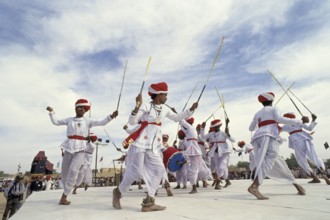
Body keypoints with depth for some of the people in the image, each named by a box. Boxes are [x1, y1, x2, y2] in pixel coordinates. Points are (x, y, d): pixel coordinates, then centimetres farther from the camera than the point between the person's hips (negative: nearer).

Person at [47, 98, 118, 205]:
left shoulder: (88, 121, 4)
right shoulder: (69, 120, 12)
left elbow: (101, 122, -7)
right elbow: (55, 121, 20)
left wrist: (111, 116, -21)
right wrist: (51, 111, 10)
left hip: (80, 150, -3)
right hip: (69, 149, 3)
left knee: (73, 171, -17)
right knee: (64, 172, 11)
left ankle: (64, 197, -6)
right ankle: (67, 192, 35)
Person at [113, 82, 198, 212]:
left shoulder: (164, 109, 10)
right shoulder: (145, 106, -10)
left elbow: (176, 118, 23)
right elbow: (132, 122, -14)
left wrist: (190, 110, 16)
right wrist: (137, 107, -29)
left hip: (154, 145, 7)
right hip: (141, 143, -6)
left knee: (159, 170, -2)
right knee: (136, 171, -6)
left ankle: (148, 202, 6)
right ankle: (118, 192, 21)